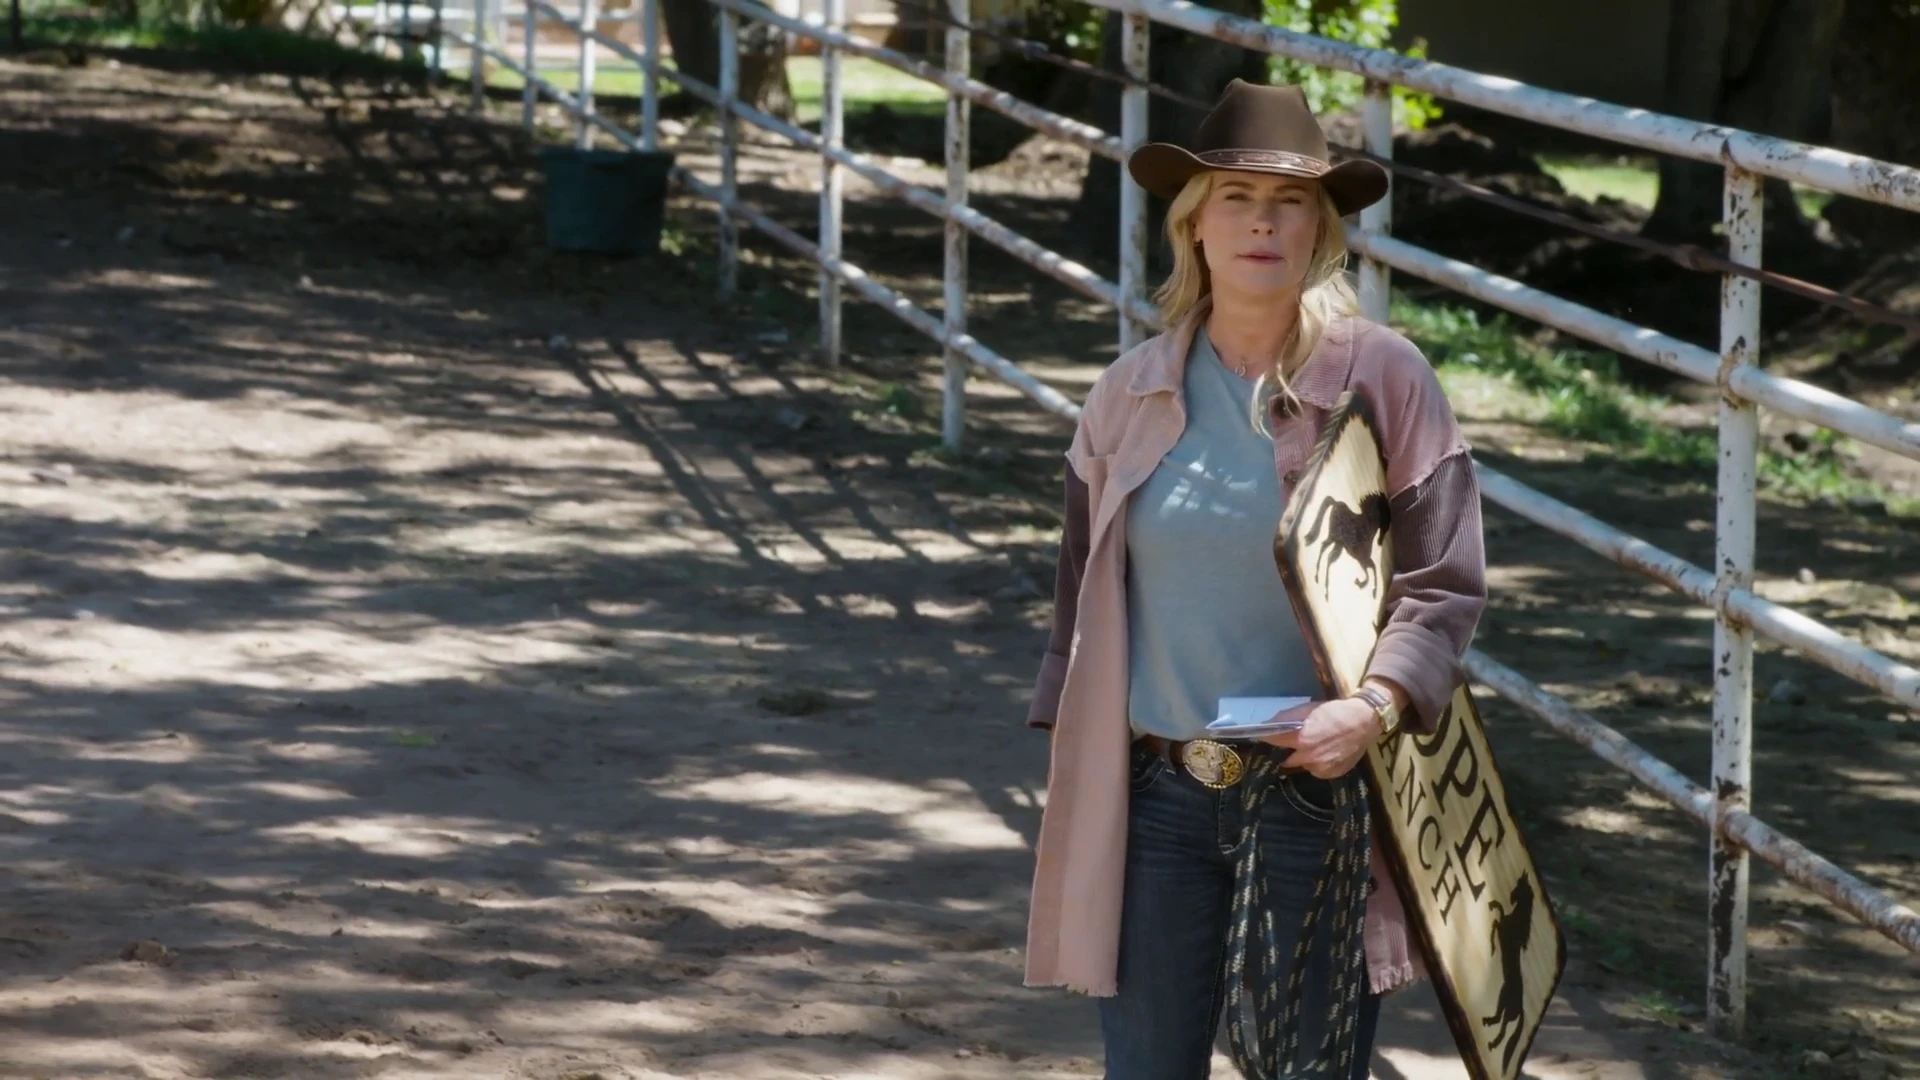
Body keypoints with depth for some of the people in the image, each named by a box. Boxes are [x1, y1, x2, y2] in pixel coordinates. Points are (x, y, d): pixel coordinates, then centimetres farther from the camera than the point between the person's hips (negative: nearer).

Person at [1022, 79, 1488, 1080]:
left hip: (1320, 794, -3)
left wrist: (1373, 707, -20)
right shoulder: (1131, 395, 6)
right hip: (1155, 795, 3)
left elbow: (1444, 585, -4)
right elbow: (1084, 595, 14)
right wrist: (1068, 767, 12)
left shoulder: (1382, 378, -4)